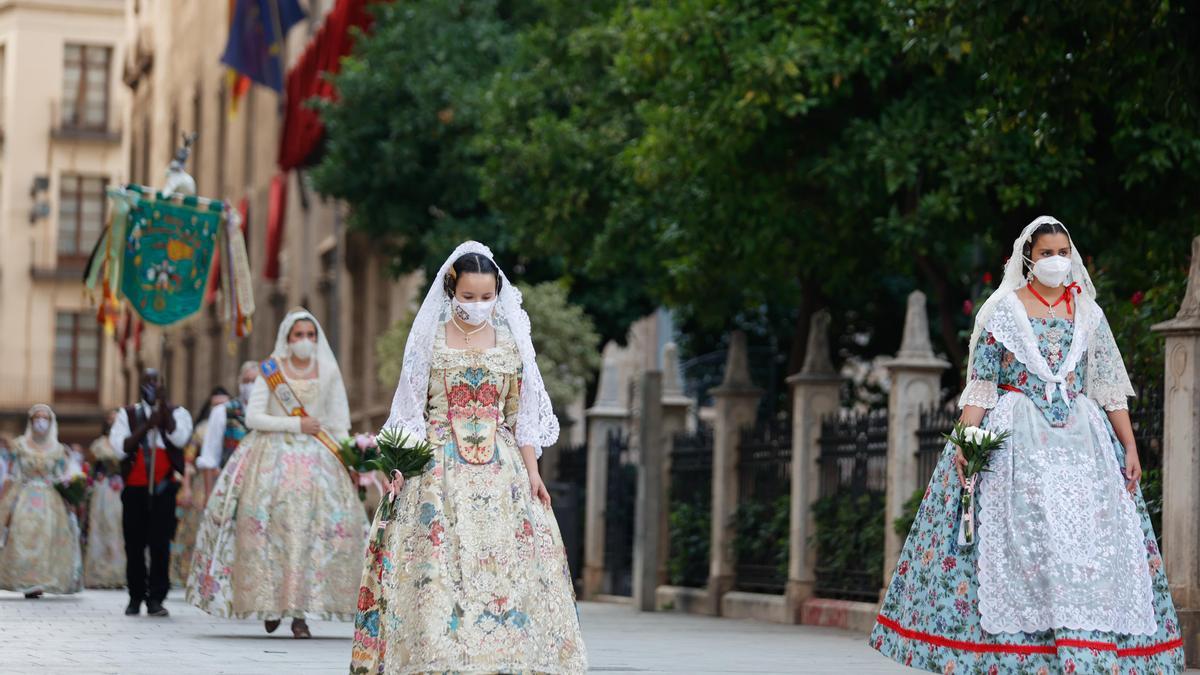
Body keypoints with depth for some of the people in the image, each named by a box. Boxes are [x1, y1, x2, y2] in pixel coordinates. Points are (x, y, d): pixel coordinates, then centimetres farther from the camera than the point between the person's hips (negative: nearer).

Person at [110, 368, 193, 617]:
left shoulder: (177, 412, 9)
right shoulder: (127, 414, 12)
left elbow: (180, 438, -12)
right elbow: (119, 448, -3)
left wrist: (164, 405, -13)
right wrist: (147, 425, -10)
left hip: (164, 487, -2)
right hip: (135, 488, 2)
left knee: (160, 543, -8)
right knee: (134, 544, 4)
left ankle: (156, 599, -6)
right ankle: (136, 597, 15)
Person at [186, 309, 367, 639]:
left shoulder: (328, 372, 10)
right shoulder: (271, 371, 4)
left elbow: (340, 423, 11)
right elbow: (253, 417, -3)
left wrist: (346, 458, 0)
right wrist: (296, 424, -8)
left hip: (318, 460, 1)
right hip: (274, 459, -1)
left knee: (312, 528, -11)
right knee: (272, 527, -11)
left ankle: (300, 613, -10)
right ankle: (271, 604, 0)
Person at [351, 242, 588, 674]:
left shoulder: (510, 342, 9)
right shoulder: (430, 339, 4)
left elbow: (520, 415, 10)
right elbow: (411, 410, 2)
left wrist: (532, 472, 2)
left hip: (499, 470, 2)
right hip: (439, 466, -2)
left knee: (507, 562, -6)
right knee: (437, 559, -10)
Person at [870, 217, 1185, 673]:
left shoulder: (1088, 314, 12)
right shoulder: (1003, 309, 4)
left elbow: (1110, 387, 11)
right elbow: (980, 381, -1)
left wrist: (1130, 448, 5)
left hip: (1081, 440, 3)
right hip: (1016, 440, -3)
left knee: (1087, 542, -5)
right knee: (1015, 540, -9)